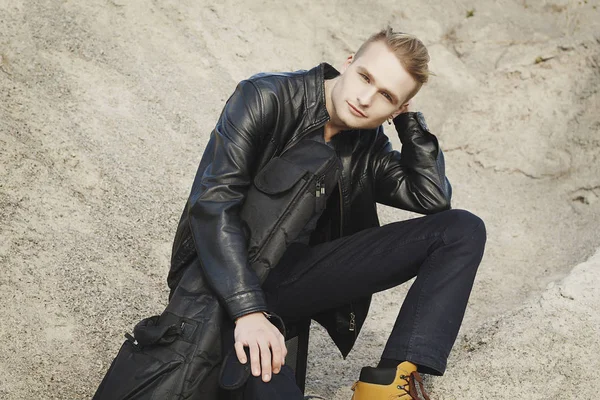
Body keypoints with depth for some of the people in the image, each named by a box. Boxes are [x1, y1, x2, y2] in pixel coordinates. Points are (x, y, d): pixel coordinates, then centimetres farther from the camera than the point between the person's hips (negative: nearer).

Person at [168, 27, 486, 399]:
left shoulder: (368, 145, 7)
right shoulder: (265, 98, -13)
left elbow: (434, 198, 3)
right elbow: (214, 202, -22)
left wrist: (409, 118, -2)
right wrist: (248, 311, -33)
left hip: (297, 270, 7)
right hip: (227, 277, -6)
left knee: (464, 230, -6)